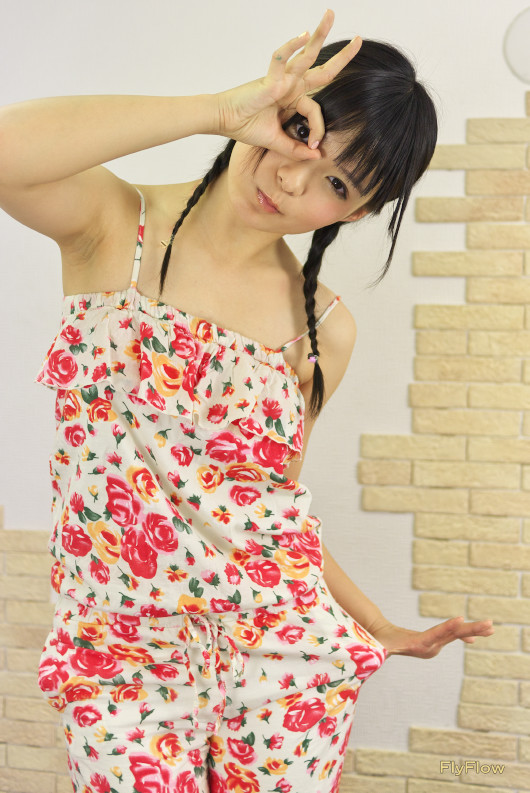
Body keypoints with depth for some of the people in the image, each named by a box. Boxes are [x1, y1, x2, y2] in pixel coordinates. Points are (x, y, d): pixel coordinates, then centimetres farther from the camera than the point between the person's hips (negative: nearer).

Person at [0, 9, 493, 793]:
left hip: (281, 646, 2)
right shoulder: (114, 226, -6)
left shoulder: (325, 328, 0)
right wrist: (220, 109, -25)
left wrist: (381, 628, 12)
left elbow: (272, 501, 10)